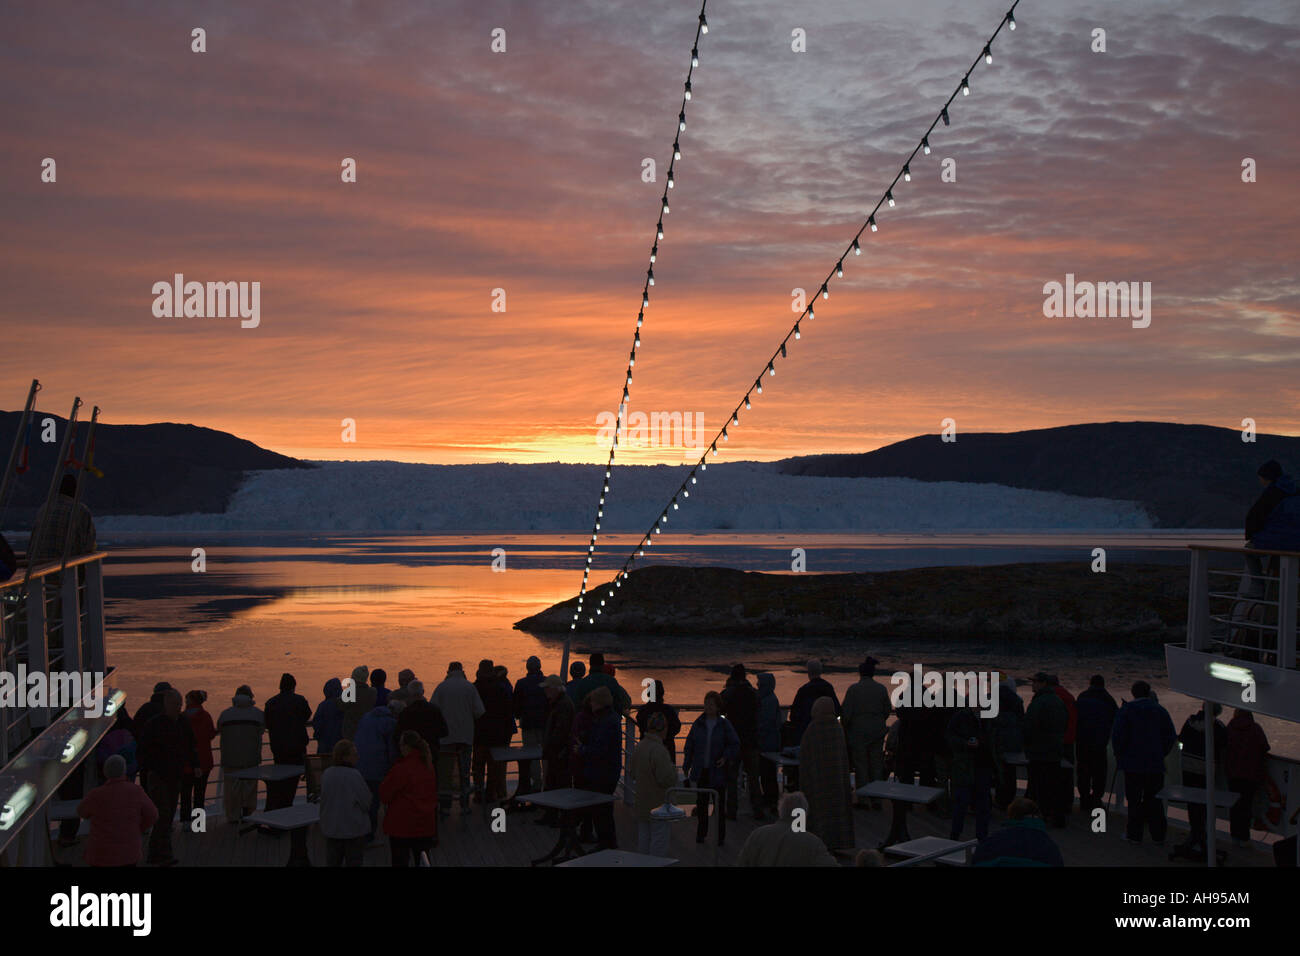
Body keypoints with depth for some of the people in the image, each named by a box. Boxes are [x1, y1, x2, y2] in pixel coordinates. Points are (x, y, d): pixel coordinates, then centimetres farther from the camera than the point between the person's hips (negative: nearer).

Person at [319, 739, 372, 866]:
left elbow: (324, 798, 5)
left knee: (332, 862, 13)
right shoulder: (353, 775, -20)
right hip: (354, 827, -5)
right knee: (353, 862, 6)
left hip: (331, 828, 5)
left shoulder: (326, 774, -2)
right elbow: (366, 800, -14)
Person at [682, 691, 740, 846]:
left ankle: (721, 836, 12)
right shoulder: (698, 723, 3)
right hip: (701, 770, 3)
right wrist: (686, 766, 8)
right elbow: (690, 745, 9)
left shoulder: (724, 724, -5)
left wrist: (726, 757, -17)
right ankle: (701, 833, 21)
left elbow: (735, 745, -1)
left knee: (719, 803, 2)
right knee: (701, 803, 9)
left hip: (718, 770, -3)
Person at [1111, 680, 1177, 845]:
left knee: (1134, 799, 3)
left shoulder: (1126, 710, -5)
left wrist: (1119, 755, 4)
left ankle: (1134, 833, 4)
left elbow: (1117, 736, -10)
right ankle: (1158, 834, 12)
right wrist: (1161, 753, 16)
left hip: (1133, 763, -3)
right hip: (1156, 763, 3)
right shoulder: (1160, 711, 5)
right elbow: (1171, 737, 6)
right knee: (1154, 799, 10)